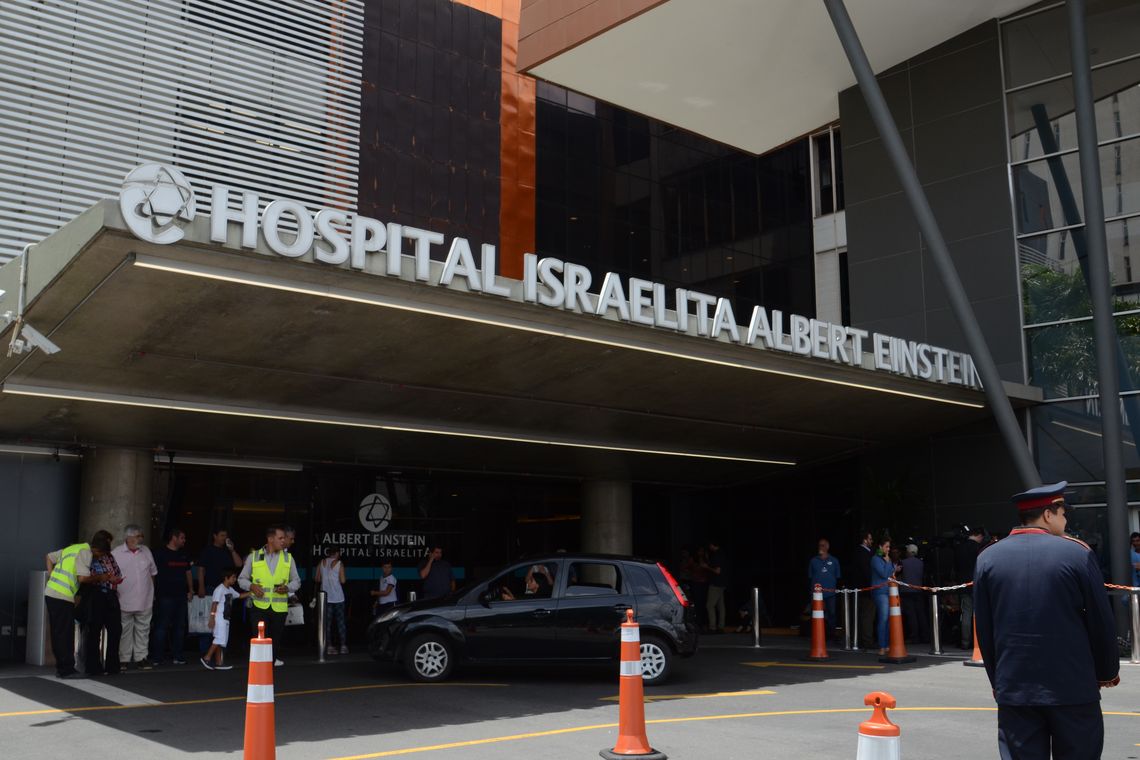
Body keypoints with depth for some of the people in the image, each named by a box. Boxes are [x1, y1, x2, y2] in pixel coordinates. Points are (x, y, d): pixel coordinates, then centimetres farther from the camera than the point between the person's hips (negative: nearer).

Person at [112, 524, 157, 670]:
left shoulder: (146, 552, 8)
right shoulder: (116, 554, -5)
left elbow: (152, 573, 16)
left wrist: (152, 592, 14)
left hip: (144, 601, 4)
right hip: (124, 602, -4)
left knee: (143, 630, 7)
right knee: (124, 631, 3)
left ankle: (141, 658, 13)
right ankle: (124, 659, 11)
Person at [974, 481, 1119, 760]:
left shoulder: (988, 558, 1)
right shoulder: (1077, 553, -7)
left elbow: (984, 629, 5)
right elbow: (1102, 622, -2)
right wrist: (1107, 672, 14)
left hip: (1013, 688, 2)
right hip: (1074, 687, -2)